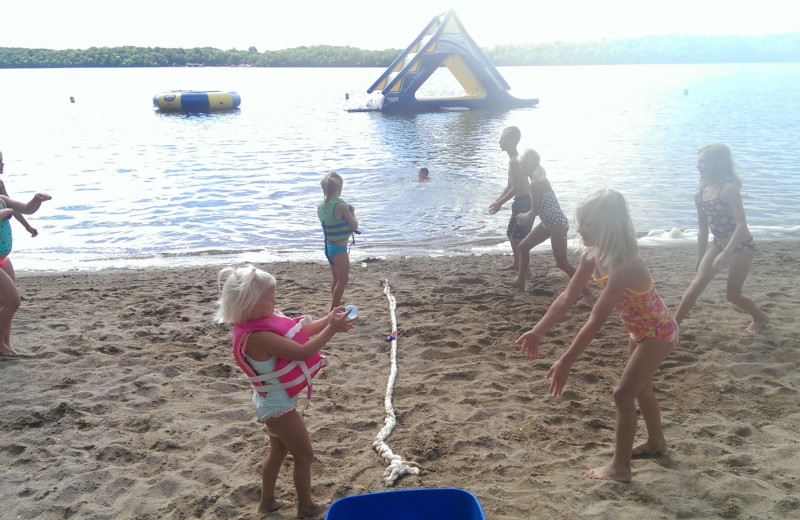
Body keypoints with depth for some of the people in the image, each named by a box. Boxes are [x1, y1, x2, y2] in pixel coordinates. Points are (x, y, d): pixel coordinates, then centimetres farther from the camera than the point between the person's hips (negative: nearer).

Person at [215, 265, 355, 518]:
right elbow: (303, 352, -35)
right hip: (278, 405, -9)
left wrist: (327, 320, -10)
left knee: (279, 451, 26)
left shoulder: (259, 323, -5)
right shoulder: (257, 337, -34)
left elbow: (297, 331, 3)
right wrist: (331, 329, -29)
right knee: (304, 455, 10)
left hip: (273, 401, 9)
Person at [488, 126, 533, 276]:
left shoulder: (515, 161, -21)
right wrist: (497, 201, 13)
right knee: (510, 233, 23)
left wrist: (500, 203, -16)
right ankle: (516, 262, 39)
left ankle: (526, 271, -3)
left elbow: (516, 188, -24)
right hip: (520, 202, 11)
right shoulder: (513, 159, 12)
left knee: (517, 238, -9)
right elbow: (510, 185, 18)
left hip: (524, 203, -11)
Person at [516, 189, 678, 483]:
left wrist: (565, 363, -35)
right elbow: (567, 297, -6)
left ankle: (619, 467, 6)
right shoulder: (592, 257, -11)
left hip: (659, 333, -9)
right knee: (640, 387, 24)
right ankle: (656, 442, 48)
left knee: (623, 393, -8)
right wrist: (538, 331, -11)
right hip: (640, 331, 9)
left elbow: (596, 321, -38)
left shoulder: (623, 266, -37)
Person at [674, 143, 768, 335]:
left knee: (733, 294, 3)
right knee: (697, 284, -6)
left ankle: (760, 317, 31)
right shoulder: (700, 194, 2)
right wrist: (700, 259, 15)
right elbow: (703, 229, 11)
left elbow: (741, 224, -25)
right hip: (718, 244, 6)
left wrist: (726, 254, -32)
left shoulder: (729, 188, -19)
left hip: (741, 245, -6)